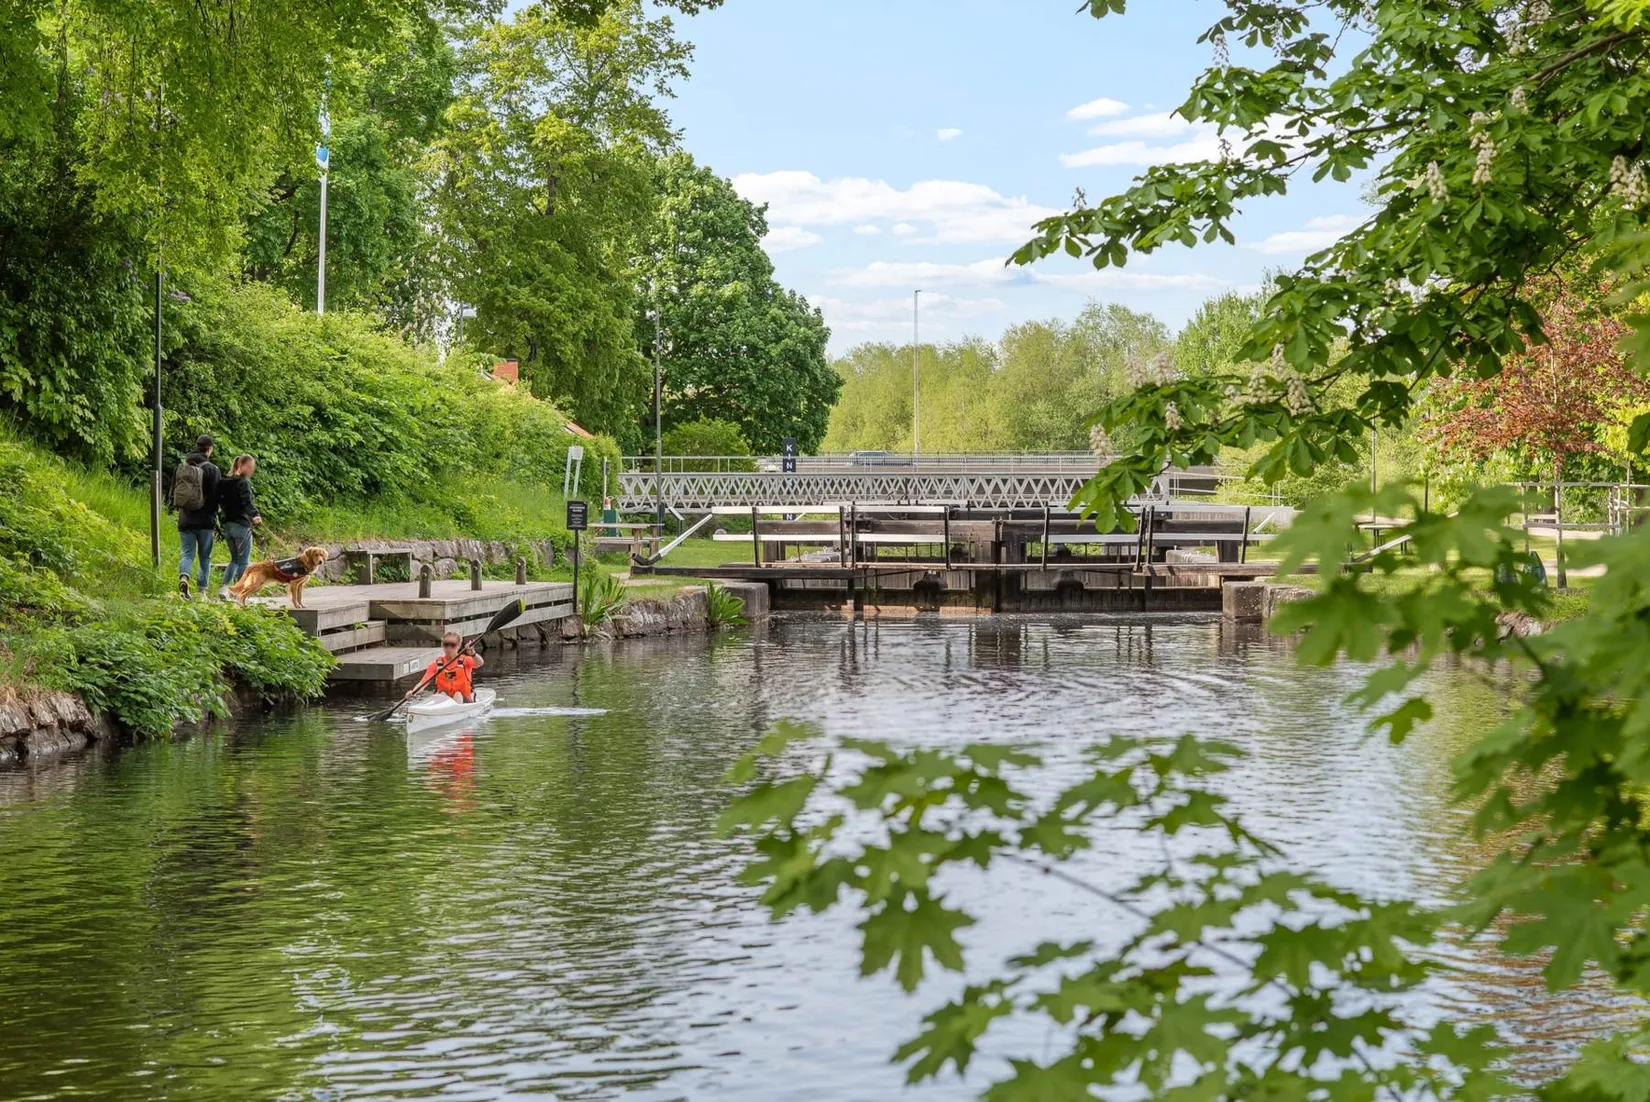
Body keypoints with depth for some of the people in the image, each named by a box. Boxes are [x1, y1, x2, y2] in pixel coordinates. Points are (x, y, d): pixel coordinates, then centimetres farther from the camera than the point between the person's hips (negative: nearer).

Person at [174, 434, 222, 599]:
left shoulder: (181, 467, 3)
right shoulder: (212, 470, -9)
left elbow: (173, 493, 9)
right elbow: (217, 496, -9)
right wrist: (214, 515, 5)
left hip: (185, 520, 3)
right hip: (205, 521, -3)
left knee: (187, 553, 5)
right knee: (205, 557, 9)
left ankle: (183, 577, -23)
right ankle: (202, 590, 10)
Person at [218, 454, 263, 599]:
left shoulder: (225, 483, 12)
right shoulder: (243, 482, -11)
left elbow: (221, 502, 18)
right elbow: (247, 502, -26)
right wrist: (255, 515, -40)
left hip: (228, 525, 8)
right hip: (242, 525, -8)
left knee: (235, 559, 18)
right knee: (244, 561, 0)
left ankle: (225, 587, 5)